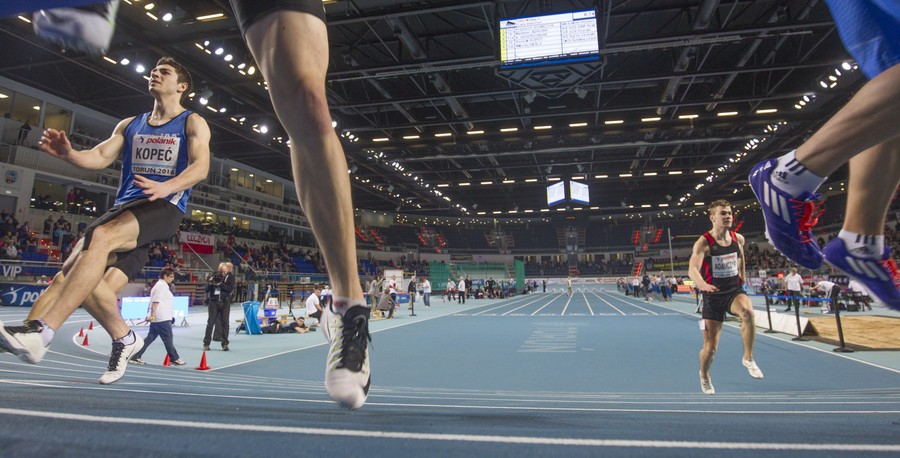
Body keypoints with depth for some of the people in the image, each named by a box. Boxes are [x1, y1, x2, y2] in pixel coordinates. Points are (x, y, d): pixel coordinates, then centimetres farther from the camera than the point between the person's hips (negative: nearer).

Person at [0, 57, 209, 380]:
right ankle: (124, 339, 9)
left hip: (164, 206, -7)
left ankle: (40, 332, -35)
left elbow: (201, 167, -10)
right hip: (125, 205, 7)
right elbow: (100, 157, 14)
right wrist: (68, 154, -9)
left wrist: (167, 187, -29)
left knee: (101, 237, -32)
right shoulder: (130, 125, 25)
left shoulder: (192, 123, 6)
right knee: (75, 267, -8)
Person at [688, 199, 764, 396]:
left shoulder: (738, 238, 0)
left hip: (734, 290, 3)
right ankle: (704, 376, 34)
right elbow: (692, 268, -31)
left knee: (747, 311, -35)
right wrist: (701, 283, -51)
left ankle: (748, 358, -14)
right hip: (713, 294, -3)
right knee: (710, 347, 1)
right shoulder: (703, 242, -16)